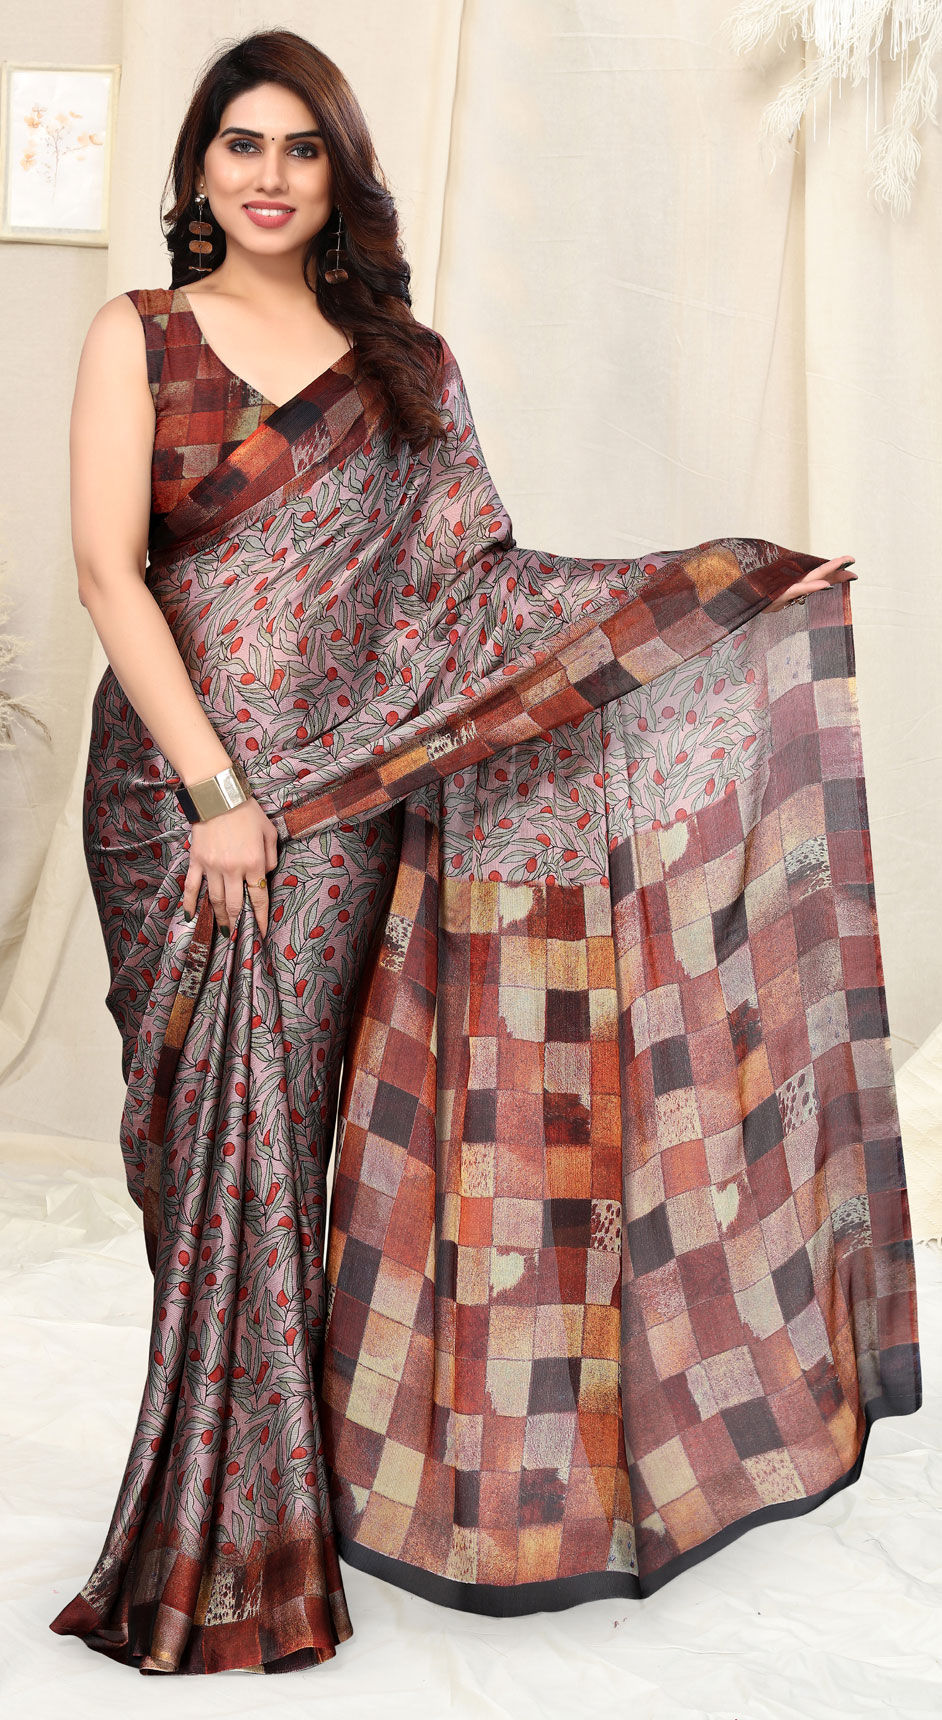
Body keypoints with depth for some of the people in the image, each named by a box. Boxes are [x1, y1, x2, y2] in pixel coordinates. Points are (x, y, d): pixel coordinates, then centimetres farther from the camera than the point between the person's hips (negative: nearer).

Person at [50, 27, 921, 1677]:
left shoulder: (402, 366, 12)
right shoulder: (138, 337, 5)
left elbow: (479, 583, 9)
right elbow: (108, 570, -5)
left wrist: (735, 587, 6)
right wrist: (214, 786, -13)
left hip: (341, 801, 2)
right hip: (173, 789, -1)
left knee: (298, 1134, 2)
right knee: (204, 1144, 0)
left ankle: (268, 1526, 18)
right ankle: (218, 1546, 14)